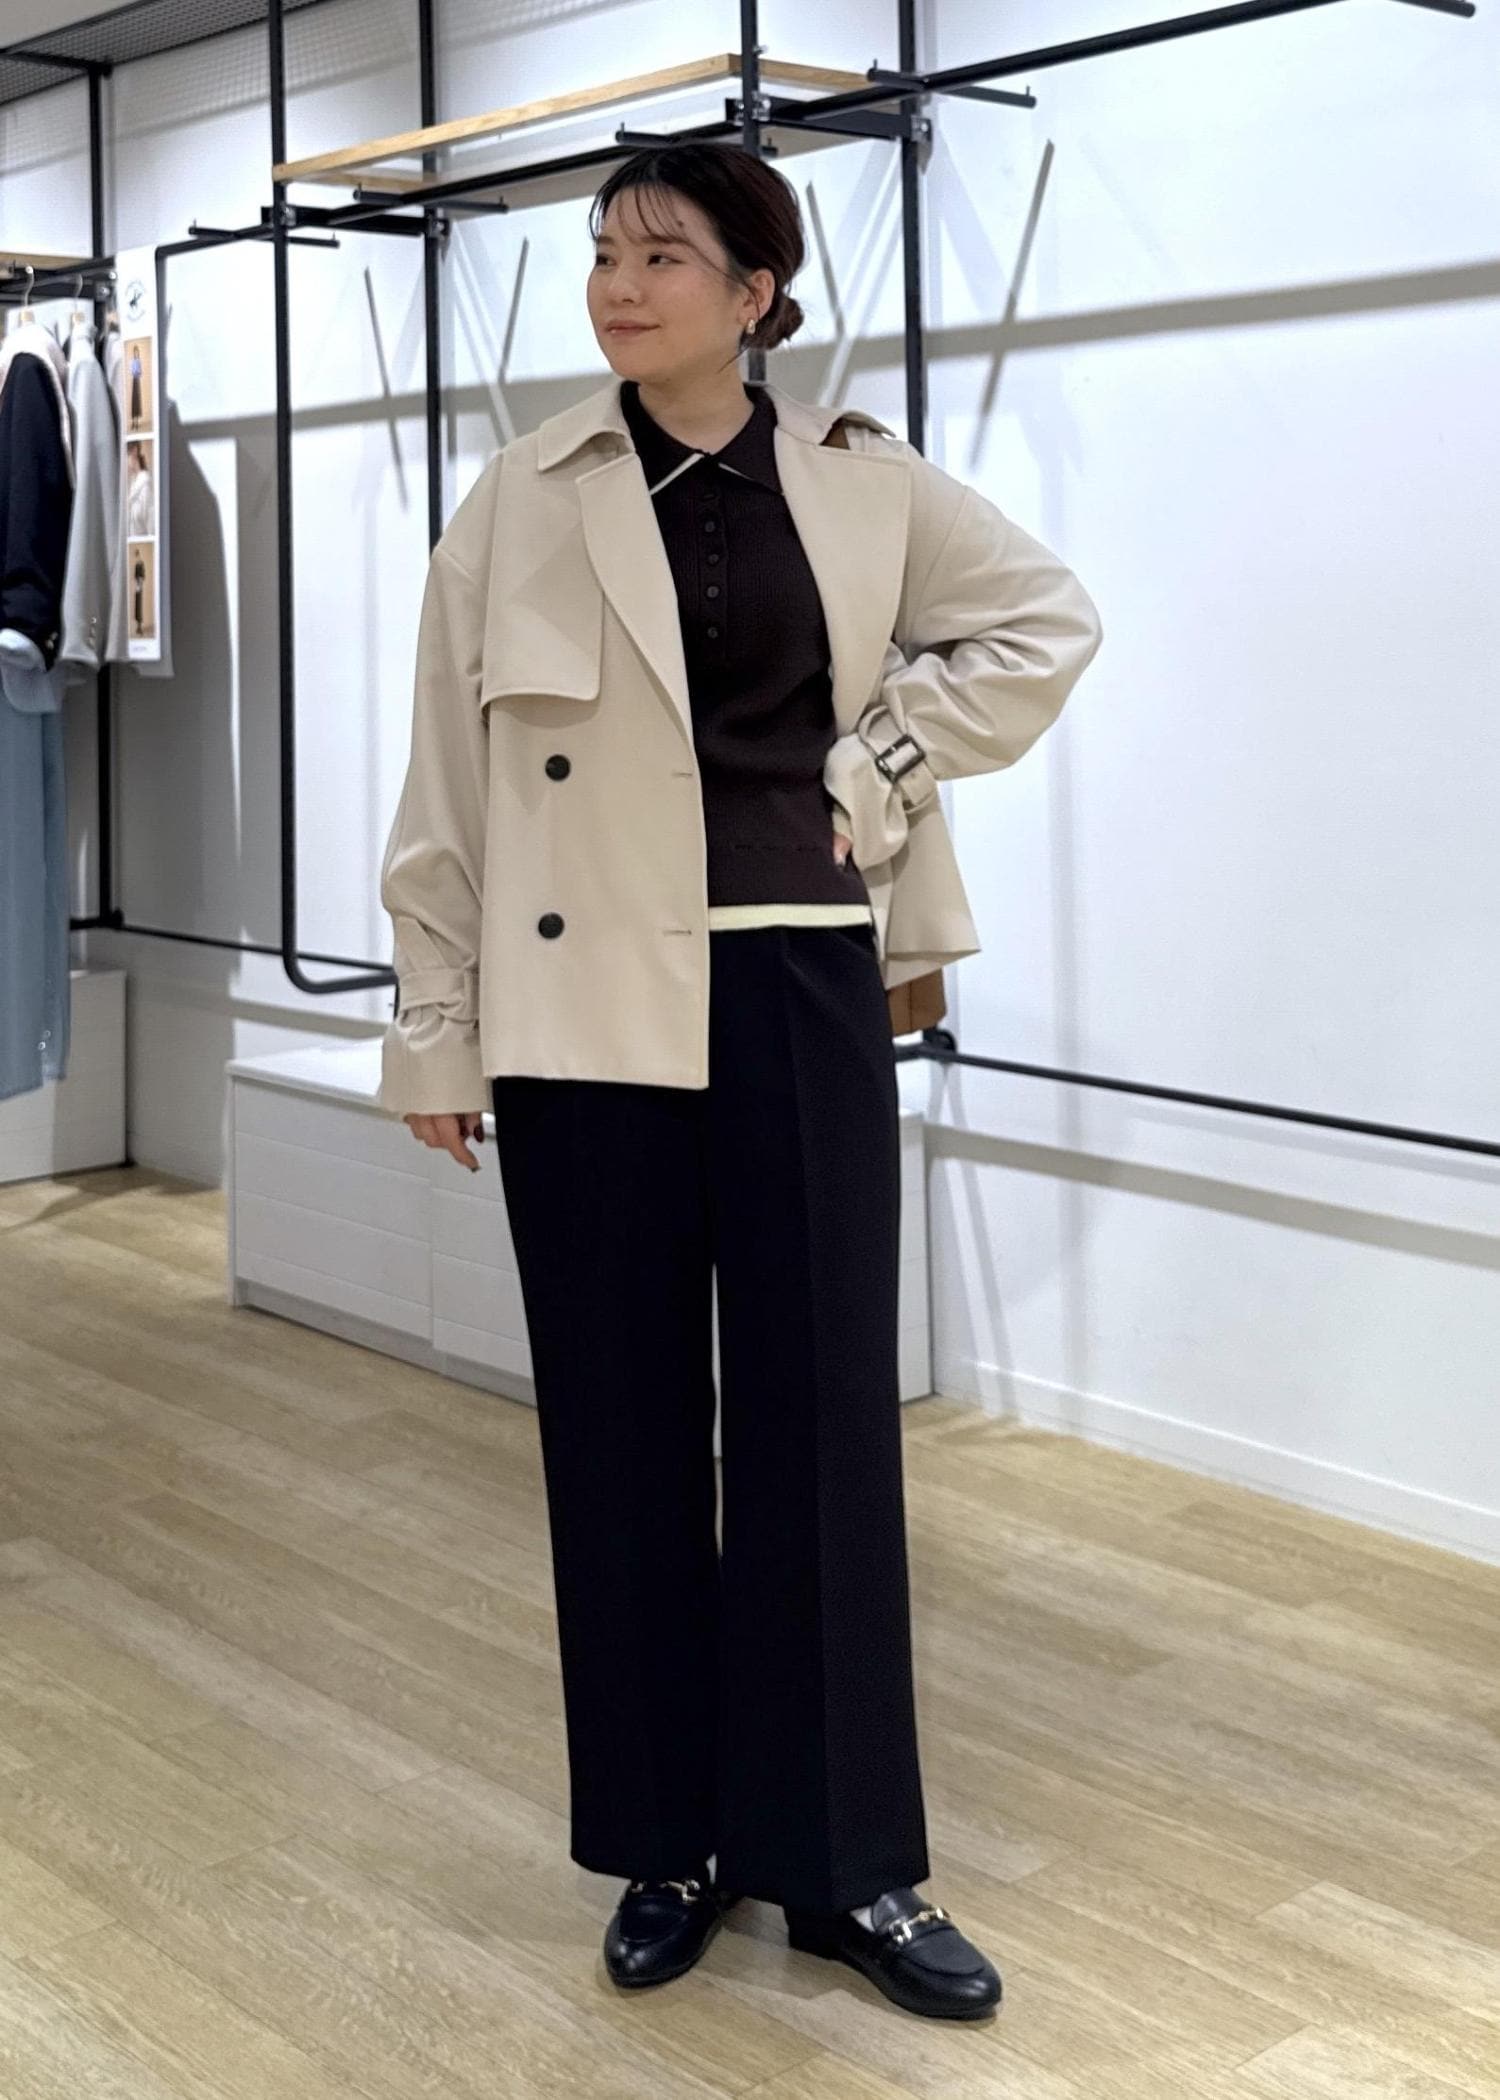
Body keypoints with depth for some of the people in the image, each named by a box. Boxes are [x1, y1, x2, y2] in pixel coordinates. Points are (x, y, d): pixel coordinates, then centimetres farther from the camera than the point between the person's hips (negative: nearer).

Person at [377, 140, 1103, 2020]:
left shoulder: (862, 485, 3)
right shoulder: (524, 501, 0)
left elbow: (1047, 619, 13)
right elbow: (450, 767, 2)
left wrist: (889, 757, 1)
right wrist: (434, 1021, 1)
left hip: (800, 992, 1)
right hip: (587, 1007, 0)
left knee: (823, 1414, 4)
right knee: (621, 1423, 6)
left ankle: (847, 1862, 18)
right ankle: (671, 1841, 23)